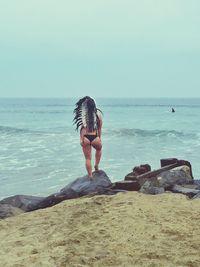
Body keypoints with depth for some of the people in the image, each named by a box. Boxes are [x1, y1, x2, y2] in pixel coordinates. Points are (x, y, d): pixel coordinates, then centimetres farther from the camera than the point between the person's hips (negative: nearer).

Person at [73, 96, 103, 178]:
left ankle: (90, 176, 13)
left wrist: (81, 138, -8)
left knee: (88, 158, 10)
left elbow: (82, 127, -10)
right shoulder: (98, 113, 2)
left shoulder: (82, 114, -6)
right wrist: (100, 138, 16)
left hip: (86, 137, -1)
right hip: (95, 137, 2)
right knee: (99, 149, 36)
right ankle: (96, 165, 32)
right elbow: (99, 128, 7)